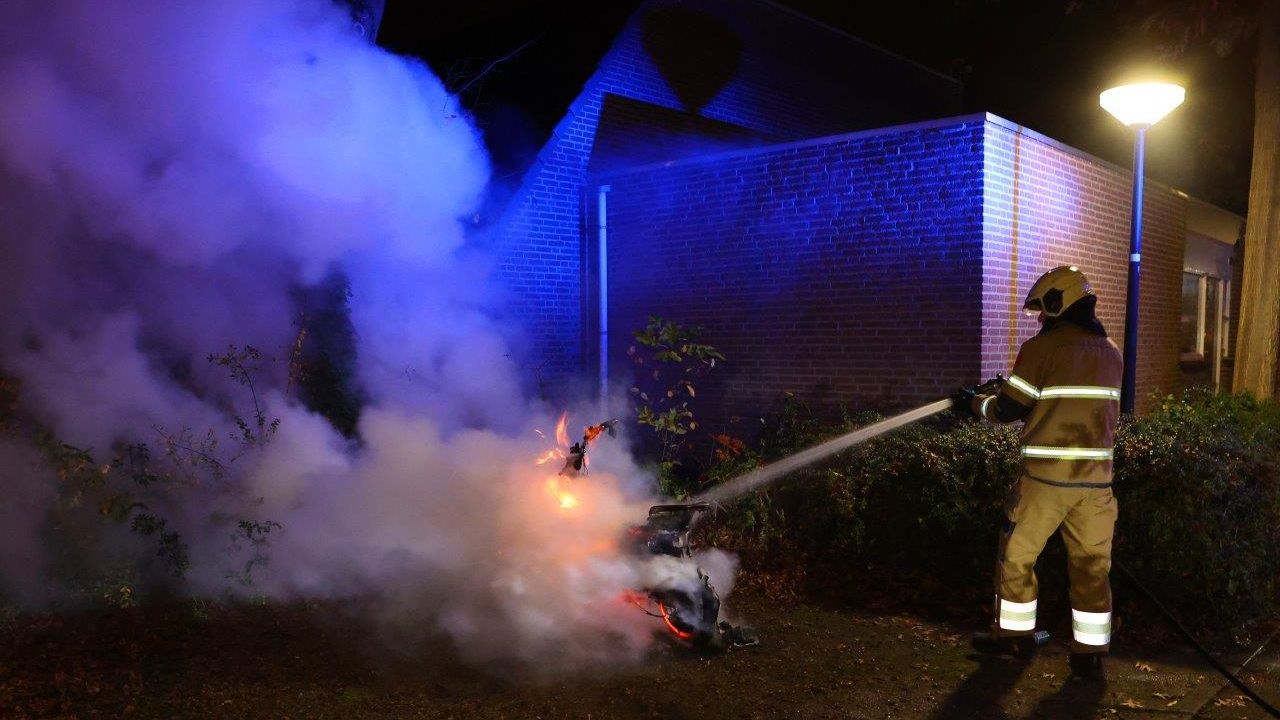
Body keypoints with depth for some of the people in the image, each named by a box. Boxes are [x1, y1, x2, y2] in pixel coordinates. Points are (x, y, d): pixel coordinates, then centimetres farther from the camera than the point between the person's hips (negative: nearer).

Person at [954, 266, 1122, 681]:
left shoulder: (1042, 347, -8)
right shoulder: (1111, 352, 10)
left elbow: (1007, 410, -6)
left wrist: (974, 402, 14)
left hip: (1047, 475, -5)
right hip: (1095, 476, 5)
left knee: (1017, 554, 12)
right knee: (1092, 564, 11)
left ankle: (1015, 634, 24)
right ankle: (1090, 654, 13)